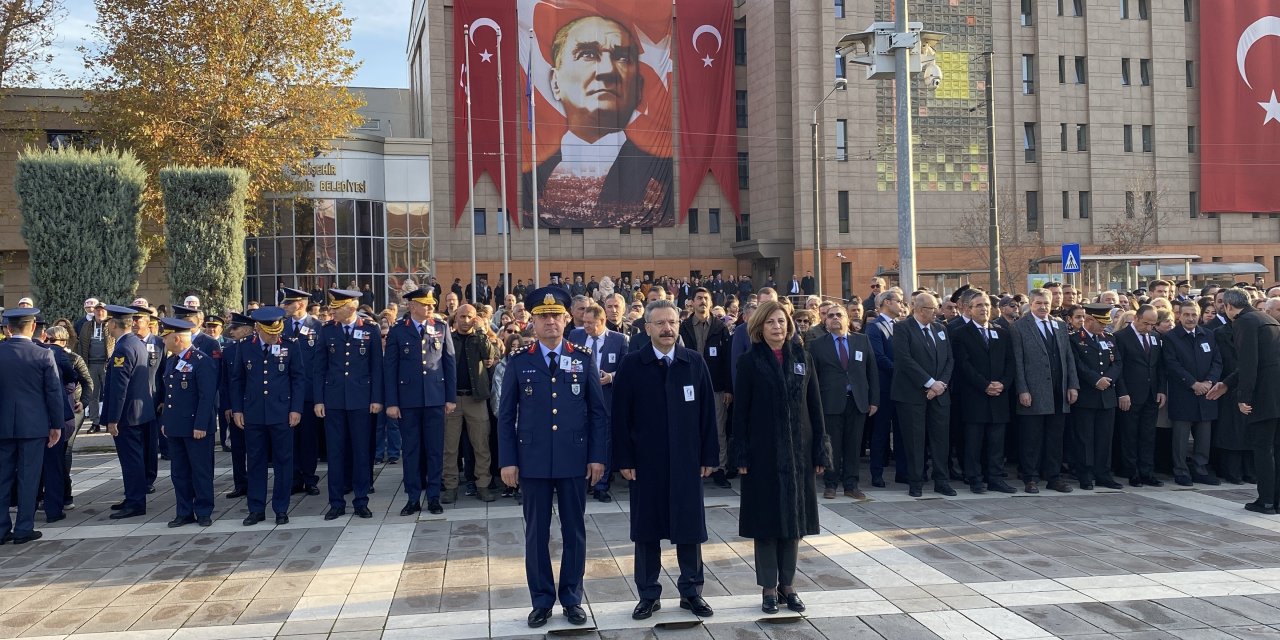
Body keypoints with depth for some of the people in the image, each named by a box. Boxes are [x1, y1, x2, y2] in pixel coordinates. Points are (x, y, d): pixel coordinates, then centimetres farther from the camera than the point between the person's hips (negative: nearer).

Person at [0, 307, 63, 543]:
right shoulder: (44, 355, -9)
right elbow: (54, 393, -7)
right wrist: (56, 425, 2)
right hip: (33, 425, -2)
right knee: (28, 476, 4)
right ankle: (23, 529, 8)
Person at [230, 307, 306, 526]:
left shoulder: (291, 346, 0)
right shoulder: (245, 348, 4)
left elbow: (298, 379, 1)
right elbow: (237, 380, 9)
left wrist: (296, 409, -6)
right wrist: (236, 409, 3)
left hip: (282, 414, -1)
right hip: (253, 415, 1)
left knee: (283, 461, 3)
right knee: (256, 462, 7)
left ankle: (281, 509, 12)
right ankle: (256, 509, 16)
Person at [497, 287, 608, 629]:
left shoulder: (584, 361, 3)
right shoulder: (519, 363, 2)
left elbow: (599, 412, 3)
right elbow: (506, 416, 2)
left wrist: (598, 456, -3)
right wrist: (507, 461, -4)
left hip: (574, 461, 0)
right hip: (533, 462, 0)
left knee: (574, 532, 8)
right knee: (537, 533, 7)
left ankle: (572, 599, 21)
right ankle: (541, 601, 19)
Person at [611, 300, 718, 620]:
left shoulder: (695, 362, 1)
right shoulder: (631, 365, -3)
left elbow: (707, 412, 3)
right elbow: (620, 417, -3)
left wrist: (709, 455, 0)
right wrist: (624, 460, -7)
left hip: (686, 460, 1)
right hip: (645, 461, -1)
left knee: (689, 527, 8)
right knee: (647, 528, 7)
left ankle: (691, 591, 21)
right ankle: (648, 594, 18)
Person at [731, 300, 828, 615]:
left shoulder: (802, 359, 5)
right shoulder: (749, 362, -3)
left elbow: (815, 407, 5)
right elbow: (740, 411, -4)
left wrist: (820, 451, 1)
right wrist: (741, 455, -9)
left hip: (798, 451, 3)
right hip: (763, 451, -3)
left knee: (793, 517, 7)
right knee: (766, 519, 3)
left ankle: (787, 585, 18)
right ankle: (769, 587, 13)